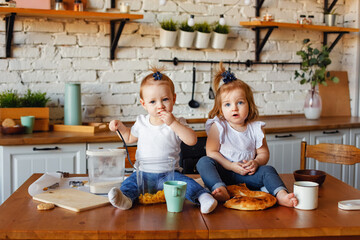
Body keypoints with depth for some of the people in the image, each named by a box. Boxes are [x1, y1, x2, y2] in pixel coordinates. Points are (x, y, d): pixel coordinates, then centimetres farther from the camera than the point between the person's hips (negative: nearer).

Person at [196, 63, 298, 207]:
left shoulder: (255, 128, 7)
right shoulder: (218, 126, 0)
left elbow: (264, 153, 10)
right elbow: (211, 152, -6)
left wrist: (255, 163, -13)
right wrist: (231, 166, -17)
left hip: (246, 175, 2)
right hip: (222, 172, -2)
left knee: (268, 170, -20)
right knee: (204, 162, -27)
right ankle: (220, 190, -48)